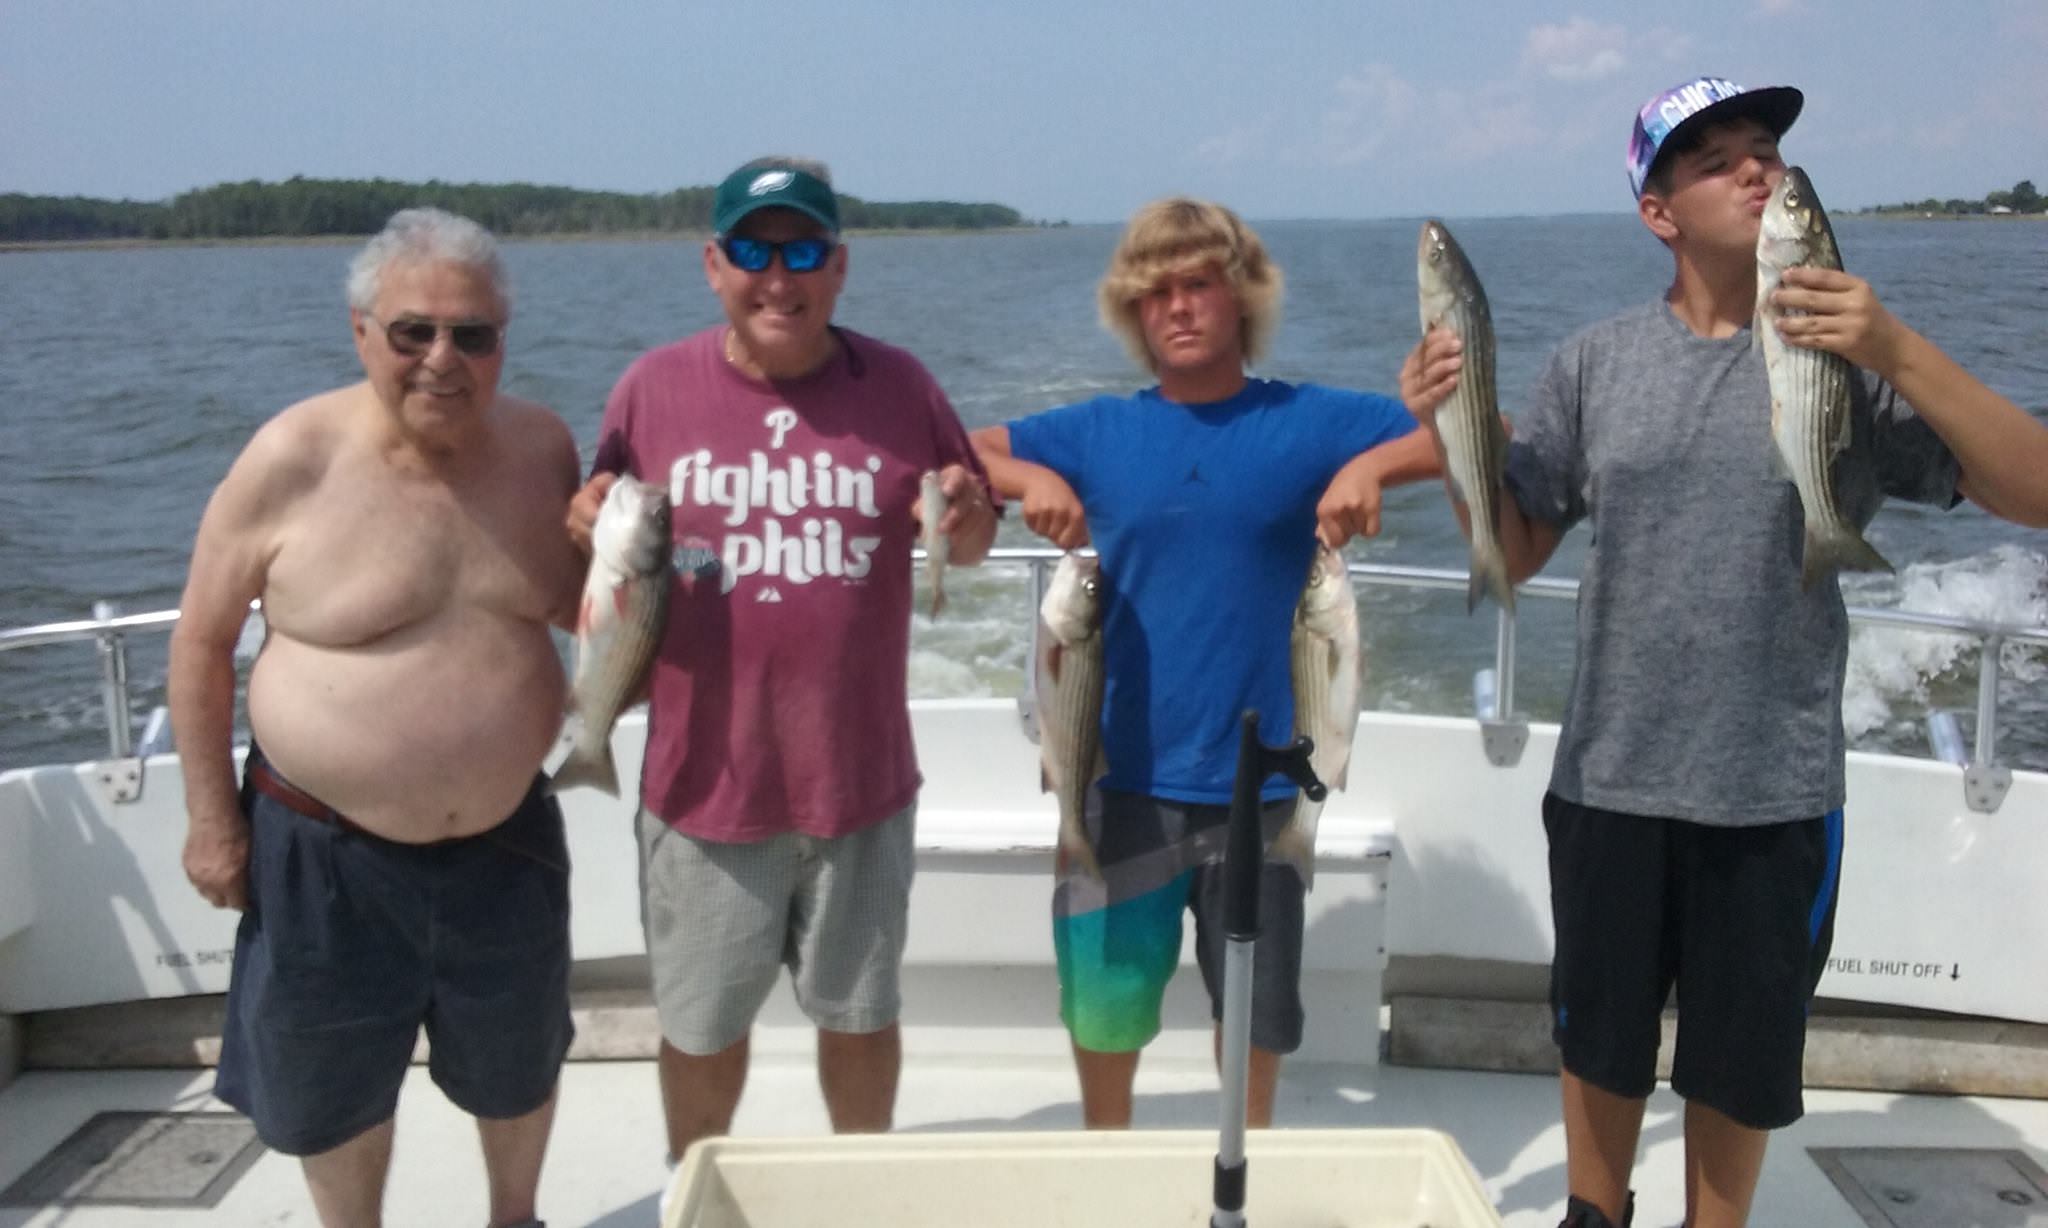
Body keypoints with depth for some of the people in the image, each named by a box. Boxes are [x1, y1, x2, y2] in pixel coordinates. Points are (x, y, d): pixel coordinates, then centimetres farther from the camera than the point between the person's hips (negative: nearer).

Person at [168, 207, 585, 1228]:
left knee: (515, 1068, 23)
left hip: (503, 838, 3)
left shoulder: (542, 446, -6)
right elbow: (202, 639, -7)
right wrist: (211, 815, -5)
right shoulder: (294, 459, -17)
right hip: (323, 847, -2)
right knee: (332, 1087, 18)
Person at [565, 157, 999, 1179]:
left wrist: (969, 517, -16)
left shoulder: (897, 385, -3)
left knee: (859, 1015, 19)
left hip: (862, 781, 1)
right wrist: (589, 530, -18)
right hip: (706, 785, 0)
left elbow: (972, 543, 7)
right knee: (703, 1027, 17)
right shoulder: (653, 389, -5)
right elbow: (601, 551, 5)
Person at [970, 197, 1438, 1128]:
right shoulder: (1098, 432, 2)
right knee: (1104, 1003, 13)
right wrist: (1031, 478, -15)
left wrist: (1375, 464, -21)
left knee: (1253, 1013, 14)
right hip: (1122, 779, 1)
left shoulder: (1309, 422, -1)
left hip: (1254, 781, -1)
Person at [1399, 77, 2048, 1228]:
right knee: (1601, 1041, 20)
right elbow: (1513, 555, 3)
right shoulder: (1596, 363, -1)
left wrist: (1900, 352, -25)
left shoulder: (1856, 355, -6)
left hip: (1774, 789, -1)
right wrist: (1454, 433, -14)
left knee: (1742, 1059, 17)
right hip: (1609, 779, 2)